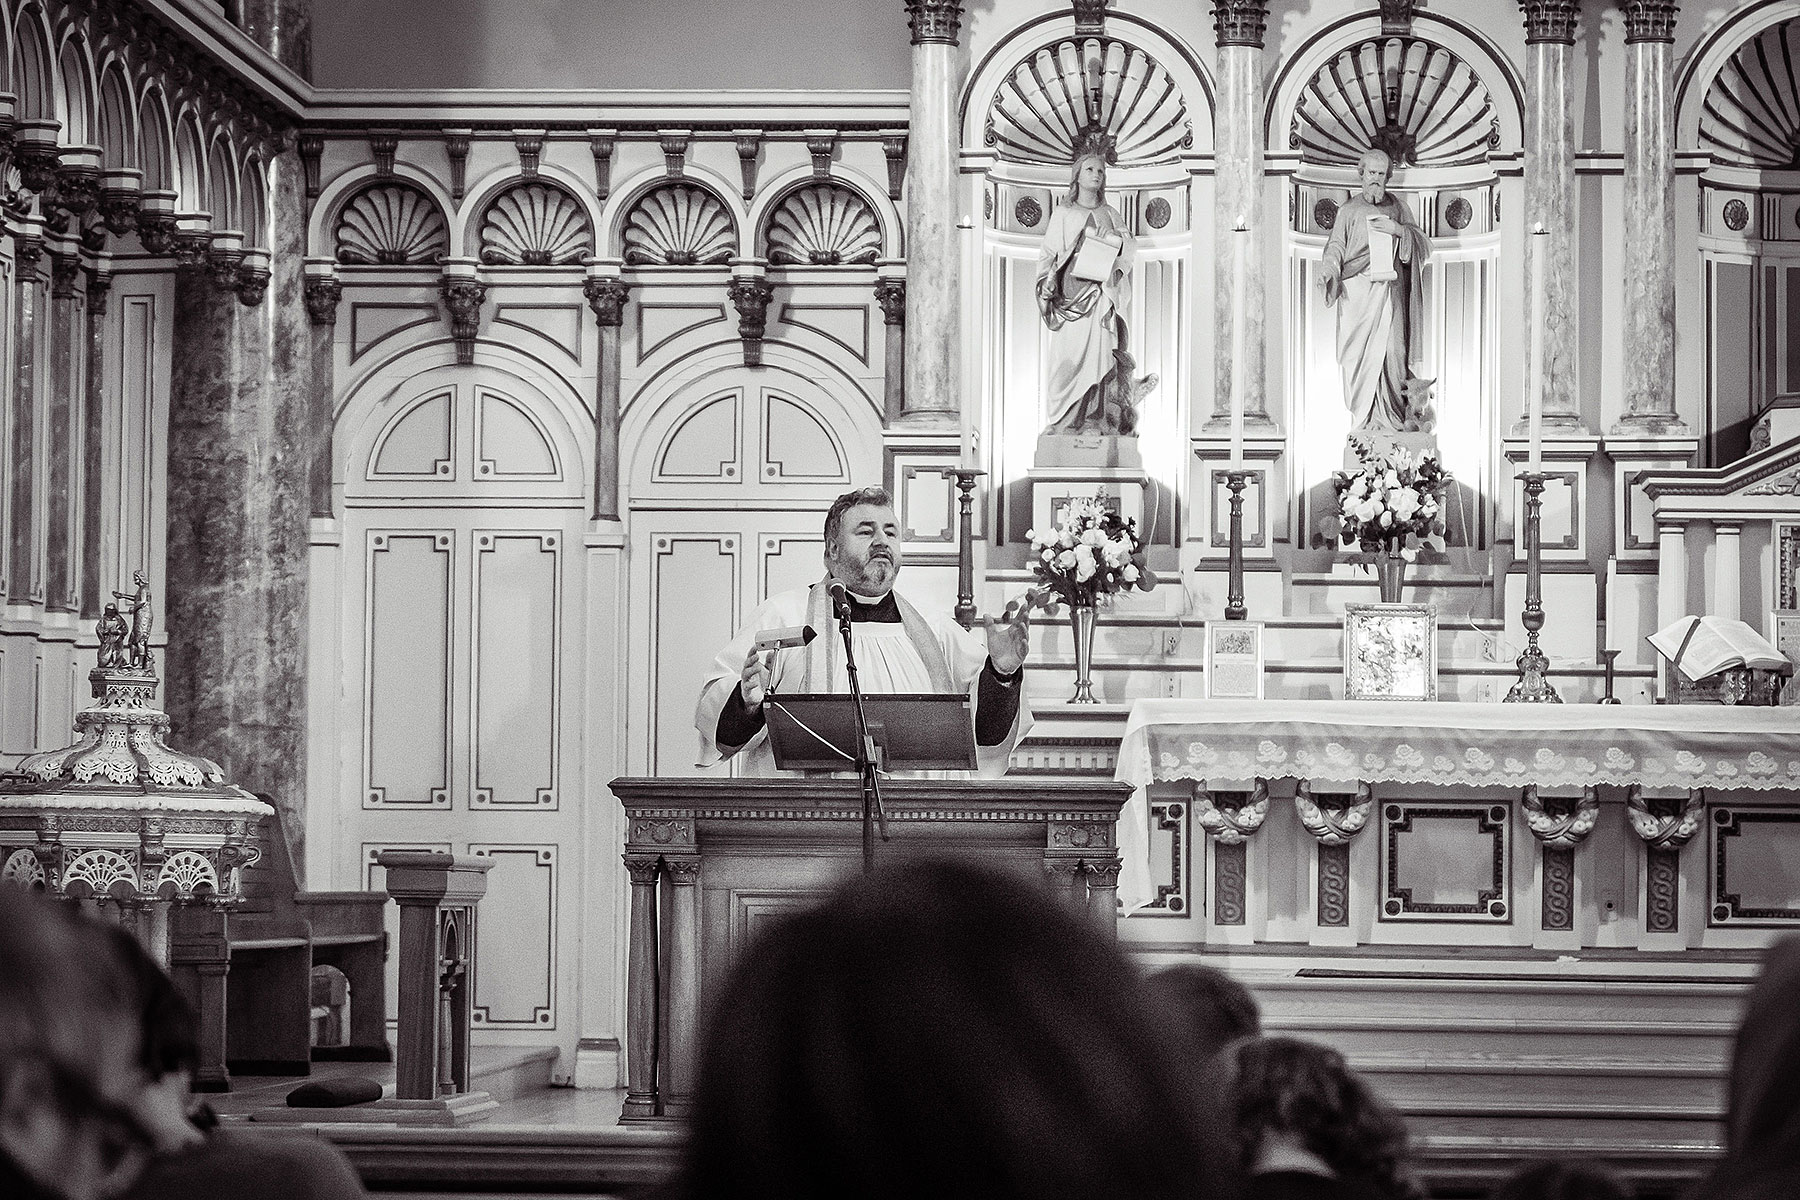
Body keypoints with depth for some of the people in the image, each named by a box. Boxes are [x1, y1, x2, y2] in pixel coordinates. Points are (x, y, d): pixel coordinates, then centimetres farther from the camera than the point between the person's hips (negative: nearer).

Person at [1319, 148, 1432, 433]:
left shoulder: (1397, 206, 13)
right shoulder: (1348, 209, 10)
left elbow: (1422, 241, 11)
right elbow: (1336, 244, 8)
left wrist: (1398, 230, -8)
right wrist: (1328, 268, -12)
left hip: (1388, 287, 1)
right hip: (1356, 289, -1)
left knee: (1391, 348, -9)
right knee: (1358, 351, -6)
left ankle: (1390, 412, -3)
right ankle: (1362, 416, -1)